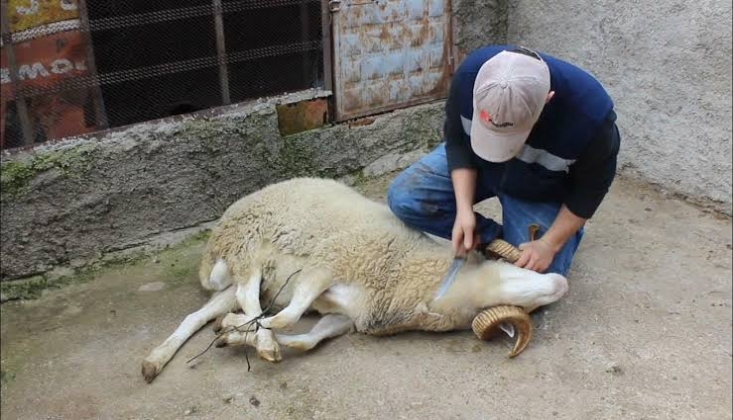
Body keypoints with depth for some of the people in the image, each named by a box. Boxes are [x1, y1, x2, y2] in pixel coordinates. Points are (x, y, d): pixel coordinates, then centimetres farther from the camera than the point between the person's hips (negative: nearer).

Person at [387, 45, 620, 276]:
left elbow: (590, 188, -18)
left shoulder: (590, 114, -37)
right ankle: (497, 240, -1)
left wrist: (549, 244, -22)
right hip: (476, 162, 3)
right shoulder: (470, 74, -32)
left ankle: (569, 231, 19)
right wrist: (464, 209, -24)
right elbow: (457, 140, -14)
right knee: (403, 199, -17)